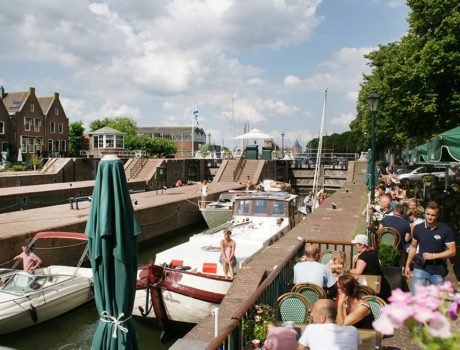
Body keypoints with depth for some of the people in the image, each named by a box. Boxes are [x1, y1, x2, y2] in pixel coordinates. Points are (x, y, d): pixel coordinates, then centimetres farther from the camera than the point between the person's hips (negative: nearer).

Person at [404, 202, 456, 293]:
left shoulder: (446, 230, -9)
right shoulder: (418, 228, -1)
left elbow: (452, 251, -8)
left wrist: (433, 255, -18)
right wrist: (407, 265, 10)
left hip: (438, 271, 0)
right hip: (420, 269, 1)